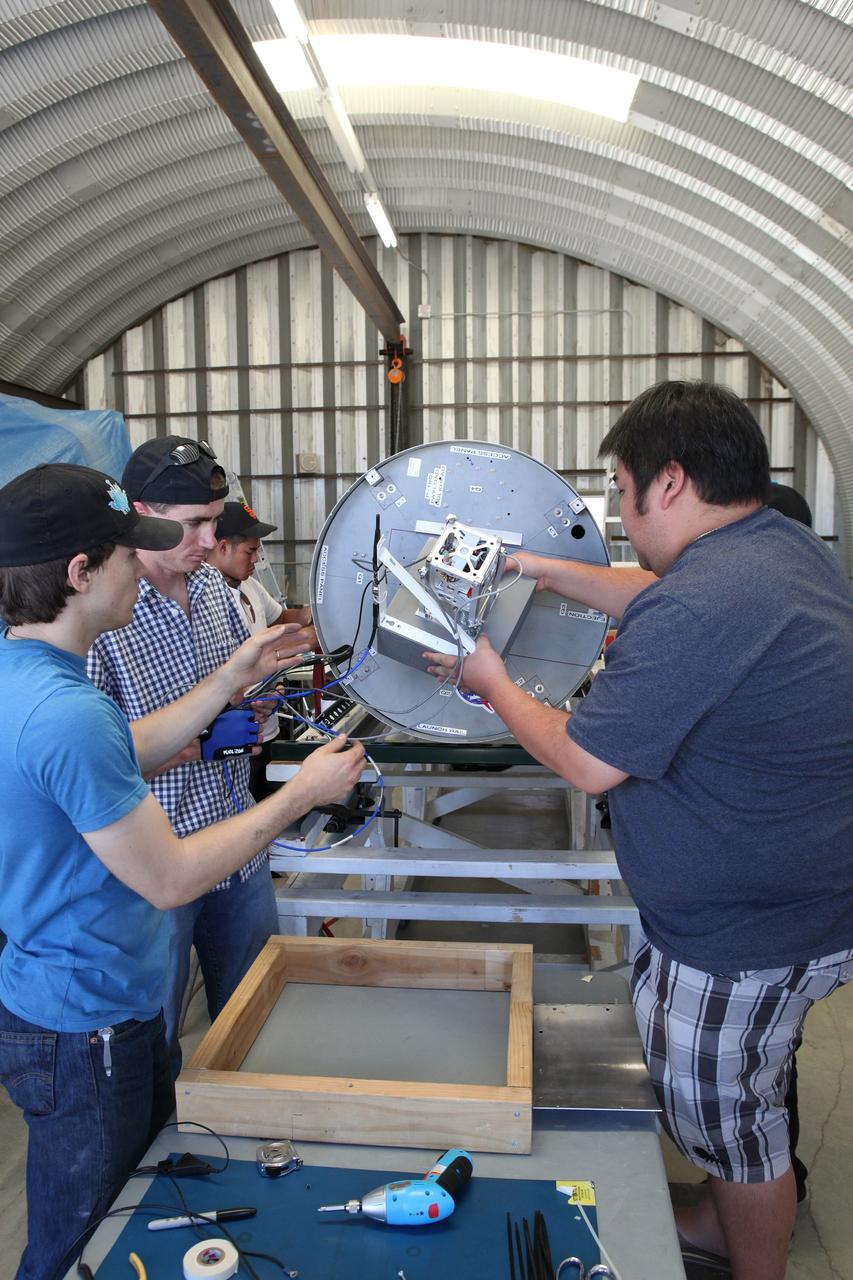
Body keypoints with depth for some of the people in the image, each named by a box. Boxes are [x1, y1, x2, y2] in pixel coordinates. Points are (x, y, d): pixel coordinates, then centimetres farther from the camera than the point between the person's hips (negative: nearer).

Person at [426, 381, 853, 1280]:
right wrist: (550, 573, 18)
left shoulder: (694, 609, -32)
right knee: (731, 1100, 30)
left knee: (729, 1116, 15)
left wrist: (493, 683, -7)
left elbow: (587, 764, -23)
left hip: (743, 936, -10)